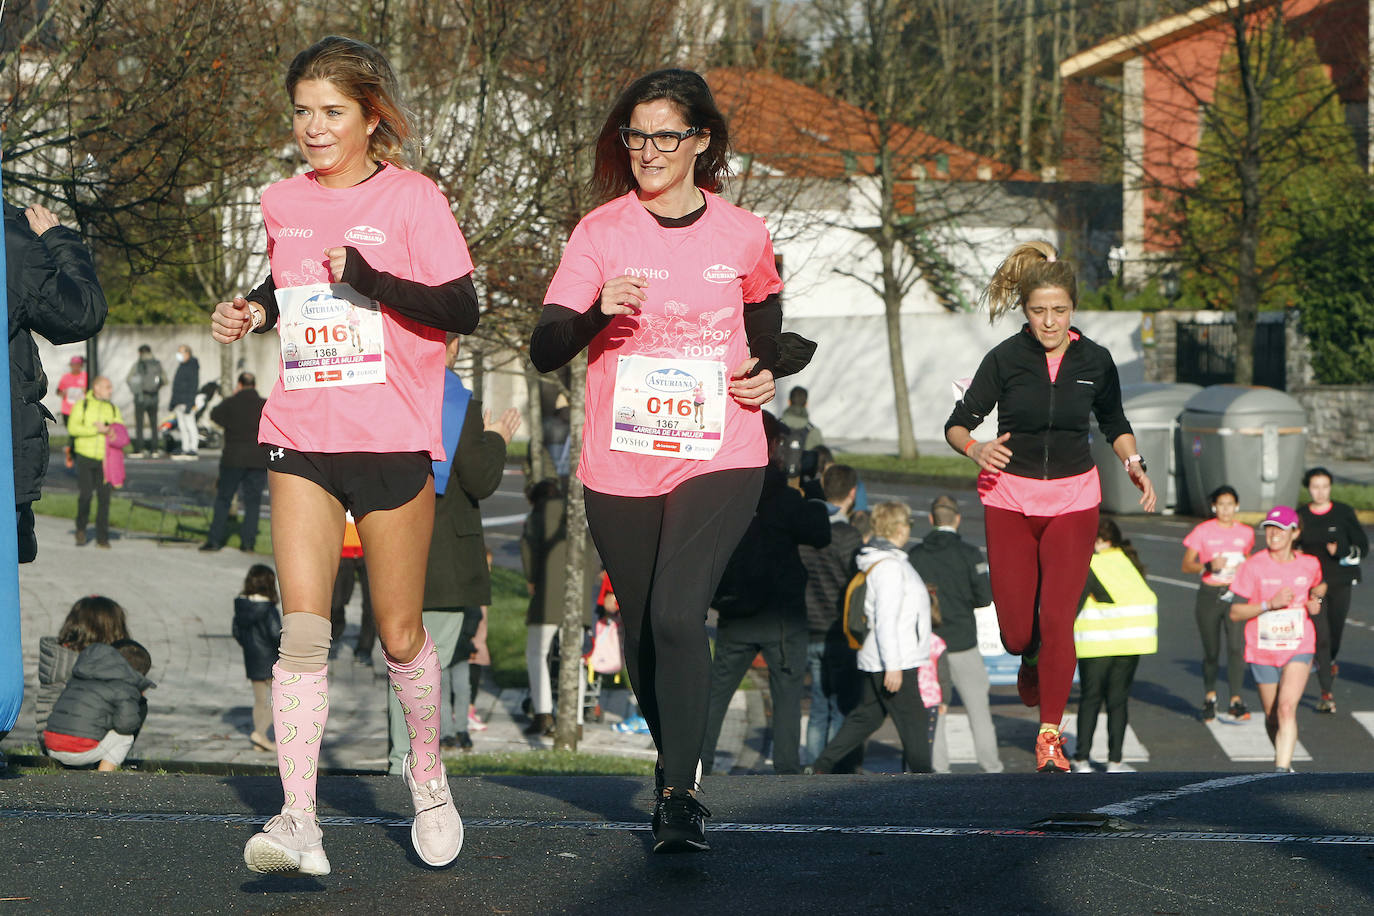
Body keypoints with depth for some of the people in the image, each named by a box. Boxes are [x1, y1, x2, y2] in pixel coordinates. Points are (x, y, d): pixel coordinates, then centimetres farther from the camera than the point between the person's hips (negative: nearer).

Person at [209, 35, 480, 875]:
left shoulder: (411, 199, -5)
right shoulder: (284, 204, 11)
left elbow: (461, 311, -11)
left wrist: (370, 280, -22)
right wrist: (254, 312, 9)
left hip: (394, 441, -3)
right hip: (302, 441, 3)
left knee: (400, 633, 6)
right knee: (302, 627, -11)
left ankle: (428, 774, 32)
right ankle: (299, 820, -15)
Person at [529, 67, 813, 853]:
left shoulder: (743, 235, 3)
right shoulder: (601, 232, -1)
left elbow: (768, 320, 23)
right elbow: (544, 351, -10)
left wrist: (770, 371, 1)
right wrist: (598, 313, -30)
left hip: (719, 459, -2)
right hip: (620, 467, 2)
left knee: (677, 616, -21)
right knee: (643, 630, 11)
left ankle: (680, 791, -14)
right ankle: (678, 762, 36)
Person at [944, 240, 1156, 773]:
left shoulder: (1095, 361, -1)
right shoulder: (1005, 359, -7)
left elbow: (1115, 424, 15)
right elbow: (957, 424, -5)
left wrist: (1134, 464, -3)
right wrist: (975, 449, -27)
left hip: (1073, 499, 0)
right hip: (1009, 497, 0)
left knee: (1058, 619, -10)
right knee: (1016, 629, -1)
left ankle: (1050, 734, 1)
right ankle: (1031, 661, 37)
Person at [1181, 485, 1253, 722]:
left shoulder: (1245, 533, 8)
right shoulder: (1203, 531, -1)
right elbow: (1186, 565, -1)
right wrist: (1209, 566, -19)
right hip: (1209, 595, -1)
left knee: (1237, 647, -16)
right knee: (1211, 651, 6)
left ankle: (1236, 700, -14)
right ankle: (1210, 697, 28)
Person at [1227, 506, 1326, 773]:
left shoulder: (1309, 565, 0)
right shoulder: (1253, 566, -8)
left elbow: (1319, 585, 24)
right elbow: (1235, 612, -8)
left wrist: (1316, 598, 1)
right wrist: (1270, 604, -21)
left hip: (1299, 648, -1)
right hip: (1262, 651, 1)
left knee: (1287, 708, -21)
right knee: (1272, 718, 12)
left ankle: (1281, 771, -26)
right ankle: (1284, 760, 39)